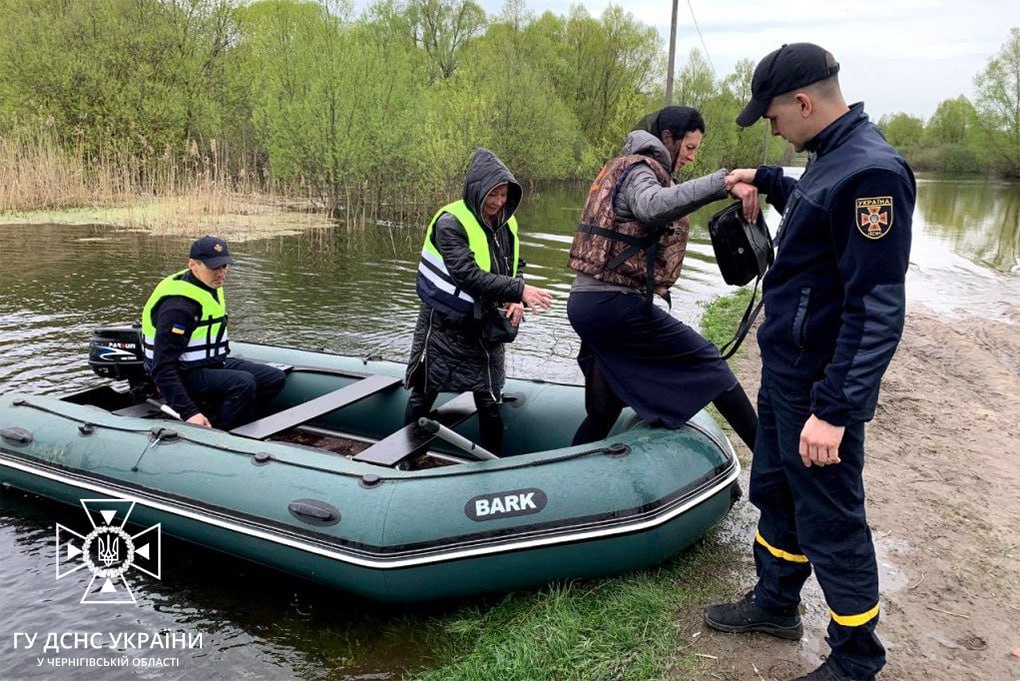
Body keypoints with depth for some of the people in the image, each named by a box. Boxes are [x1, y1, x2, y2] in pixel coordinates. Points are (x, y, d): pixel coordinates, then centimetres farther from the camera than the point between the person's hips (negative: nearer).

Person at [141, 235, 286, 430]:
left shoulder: (211, 286, 7)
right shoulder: (179, 306, -24)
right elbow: (162, 368, -29)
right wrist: (189, 412, -35)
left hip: (213, 363, 10)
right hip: (185, 375, -10)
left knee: (275, 378, 0)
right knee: (243, 383, -32)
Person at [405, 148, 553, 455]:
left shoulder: (505, 224, 3)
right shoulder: (450, 222, -18)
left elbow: (515, 267, 10)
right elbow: (468, 276, -28)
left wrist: (516, 301, -11)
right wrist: (519, 290, -32)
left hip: (485, 328, 6)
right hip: (445, 327, -5)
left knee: (490, 404, 12)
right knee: (423, 397, 10)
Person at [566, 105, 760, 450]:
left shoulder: (622, 167, 25)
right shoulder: (639, 169, -8)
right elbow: (653, 206, -32)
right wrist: (723, 182, -41)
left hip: (584, 302, 10)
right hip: (614, 304, -10)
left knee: (604, 411, 16)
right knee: (707, 360, -3)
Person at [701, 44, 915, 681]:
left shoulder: (872, 171, -22)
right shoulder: (832, 156, 7)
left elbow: (877, 311, -26)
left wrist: (834, 410, -26)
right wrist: (770, 180, 27)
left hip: (820, 390, -10)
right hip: (784, 372, 10)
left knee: (830, 521, 5)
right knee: (776, 491, 22)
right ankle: (776, 604, 42)